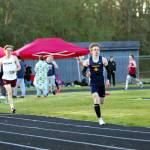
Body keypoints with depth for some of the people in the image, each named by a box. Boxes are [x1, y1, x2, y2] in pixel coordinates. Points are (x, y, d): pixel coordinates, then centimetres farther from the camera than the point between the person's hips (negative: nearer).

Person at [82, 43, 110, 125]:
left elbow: (108, 70, 8)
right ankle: (100, 118, -9)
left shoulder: (103, 60, -3)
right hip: (93, 84, -2)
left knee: (101, 101, 12)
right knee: (96, 101, -18)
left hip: (101, 83, 2)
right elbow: (83, 71, 2)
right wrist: (86, 74, -20)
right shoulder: (87, 61, -6)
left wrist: (108, 80, -2)